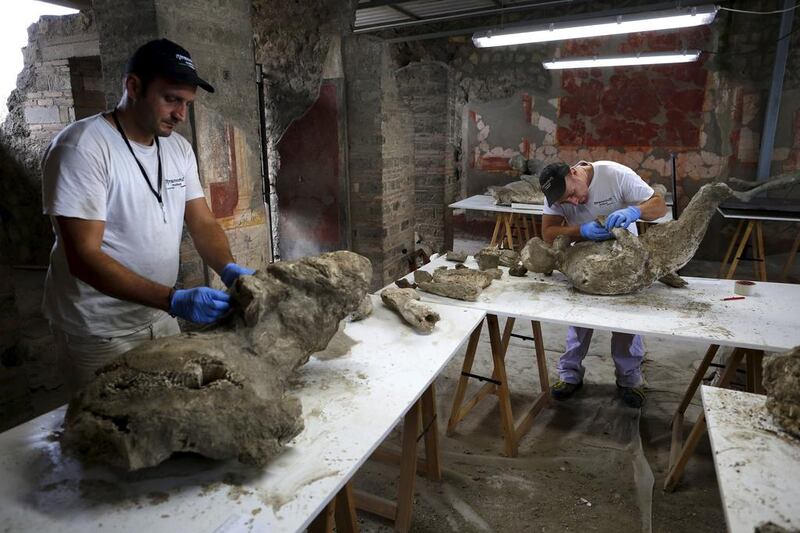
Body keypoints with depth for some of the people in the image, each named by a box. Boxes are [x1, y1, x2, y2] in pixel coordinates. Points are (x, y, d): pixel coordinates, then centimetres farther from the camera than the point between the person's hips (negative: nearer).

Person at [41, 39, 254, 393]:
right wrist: (173, 299, -34)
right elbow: (83, 257, -24)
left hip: (160, 317, 7)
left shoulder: (179, 149, 4)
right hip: (100, 334, -6)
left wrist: (229, 269, -19)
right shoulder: (81, 148, -18)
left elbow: (203, 224, 2)